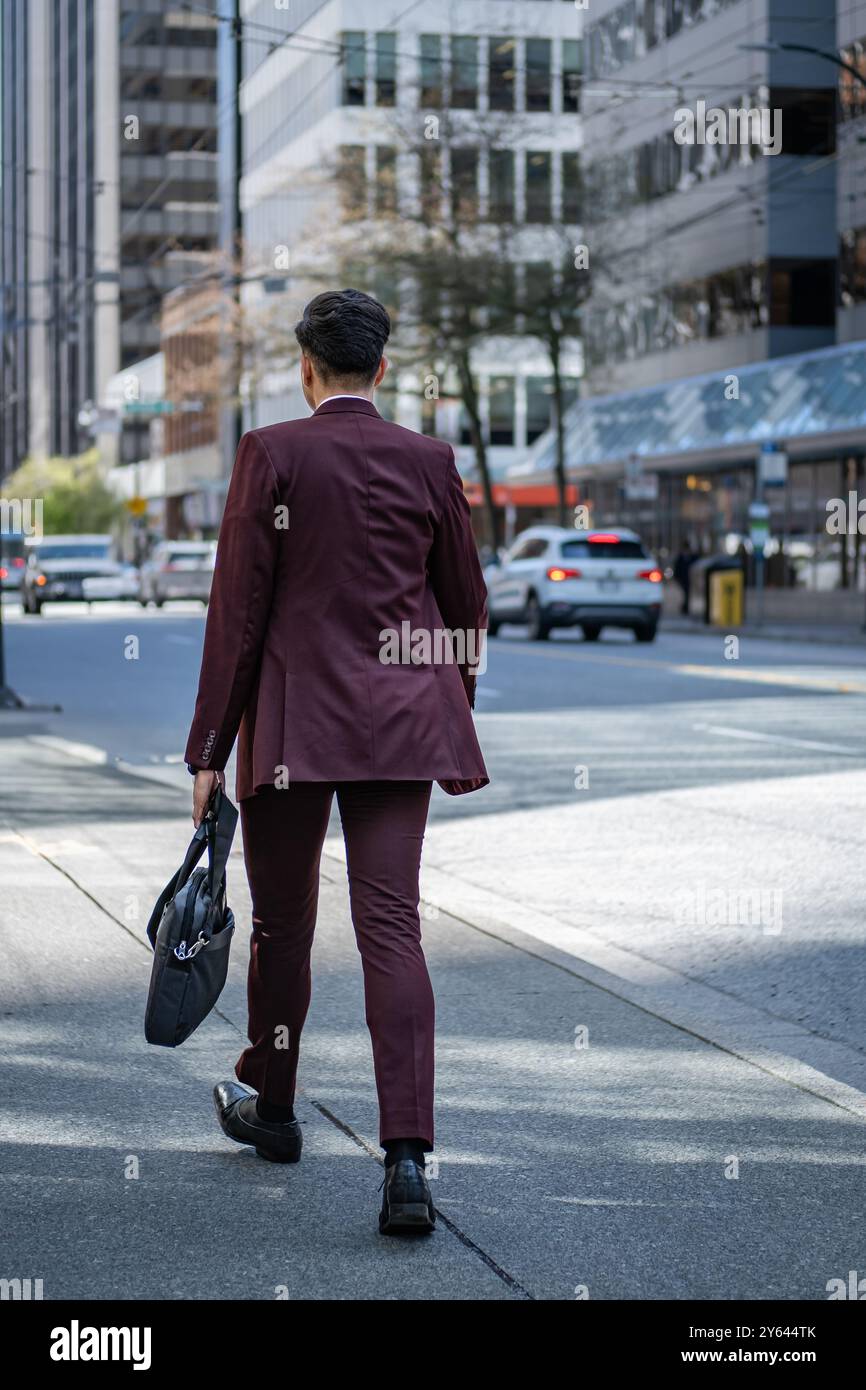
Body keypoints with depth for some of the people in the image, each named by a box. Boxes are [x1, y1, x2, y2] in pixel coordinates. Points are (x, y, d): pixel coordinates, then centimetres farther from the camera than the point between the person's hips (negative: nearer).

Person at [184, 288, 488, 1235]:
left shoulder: (270, 454, -5)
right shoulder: (429, 461, 4)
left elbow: (238, 607, -7)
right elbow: (465, 607, 11)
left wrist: (209, 749, -3)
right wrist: (451, 716, 26)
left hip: (292, 716, -2)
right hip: (399, 720, 2)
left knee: (283, 920, 15)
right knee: (391, 925, -3)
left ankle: (270, 1105, 35)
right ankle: (407, 1161, -14)